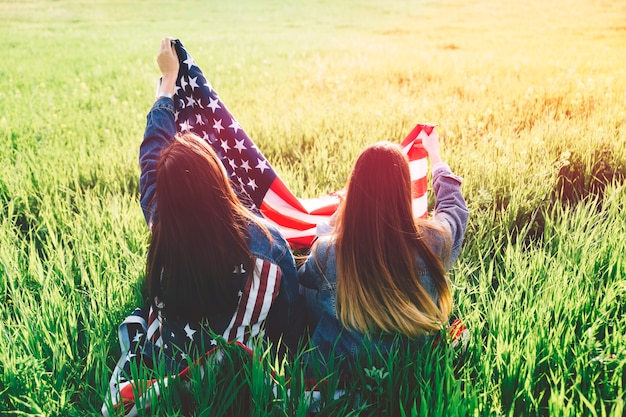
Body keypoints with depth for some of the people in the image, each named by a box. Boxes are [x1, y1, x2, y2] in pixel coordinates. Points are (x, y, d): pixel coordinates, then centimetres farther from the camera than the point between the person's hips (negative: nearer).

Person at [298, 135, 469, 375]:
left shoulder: (327, 253, -29)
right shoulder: (432, 242, -25)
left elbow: (304, 277, -3)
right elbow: (454, 205, 0)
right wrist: (435, 156, 18)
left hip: (342, 370, -2)